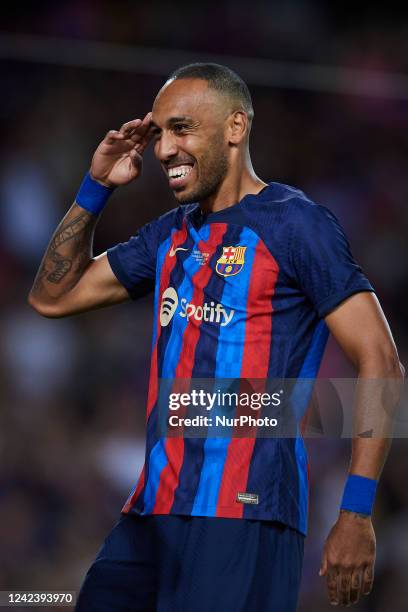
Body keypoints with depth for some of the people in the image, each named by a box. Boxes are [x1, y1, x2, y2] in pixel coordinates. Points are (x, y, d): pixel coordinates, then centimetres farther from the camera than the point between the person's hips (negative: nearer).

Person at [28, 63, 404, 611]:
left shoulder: (294, 224, -4)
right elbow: (52, 296, 25)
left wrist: (356, 515, -16)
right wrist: (96, 188, 12)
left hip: (242, 515, -7)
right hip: (154, 510, 7)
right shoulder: (172, 233, 18)